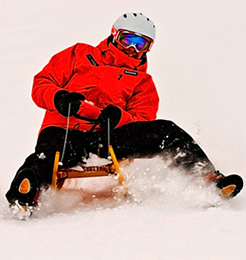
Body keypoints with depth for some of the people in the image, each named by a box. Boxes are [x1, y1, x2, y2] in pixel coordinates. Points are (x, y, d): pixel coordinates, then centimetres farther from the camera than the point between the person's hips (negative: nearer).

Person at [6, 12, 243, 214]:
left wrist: (118, 117, -15)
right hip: (65, 129, -1)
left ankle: (208, 179, -25)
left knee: (166, 131, -20)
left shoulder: (143, 81, 27)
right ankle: (21, 199, -60)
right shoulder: (81, 55, 25)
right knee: (47, 156, -38)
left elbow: (142, 121, 10)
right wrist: (59, 98, -8)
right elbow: (42, 83, 17)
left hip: (108, 135, 2)